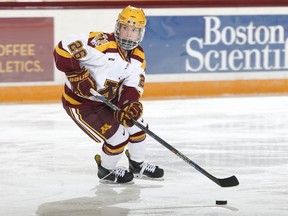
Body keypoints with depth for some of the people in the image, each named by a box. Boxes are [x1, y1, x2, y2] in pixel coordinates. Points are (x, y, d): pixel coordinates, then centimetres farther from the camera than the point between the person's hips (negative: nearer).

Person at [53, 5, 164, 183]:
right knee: (118, 136, -9)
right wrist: (77, 75, -37)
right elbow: (63, 49, -34)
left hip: (107, 99, 8)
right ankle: (106, 172, 20)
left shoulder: (138, 56, -4)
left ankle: (138, 165, 37)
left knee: (136, 124, 12)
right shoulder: (102, 43, -30)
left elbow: (132, 87, -11)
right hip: (80, 103, -8)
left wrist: (130, 103, -32)